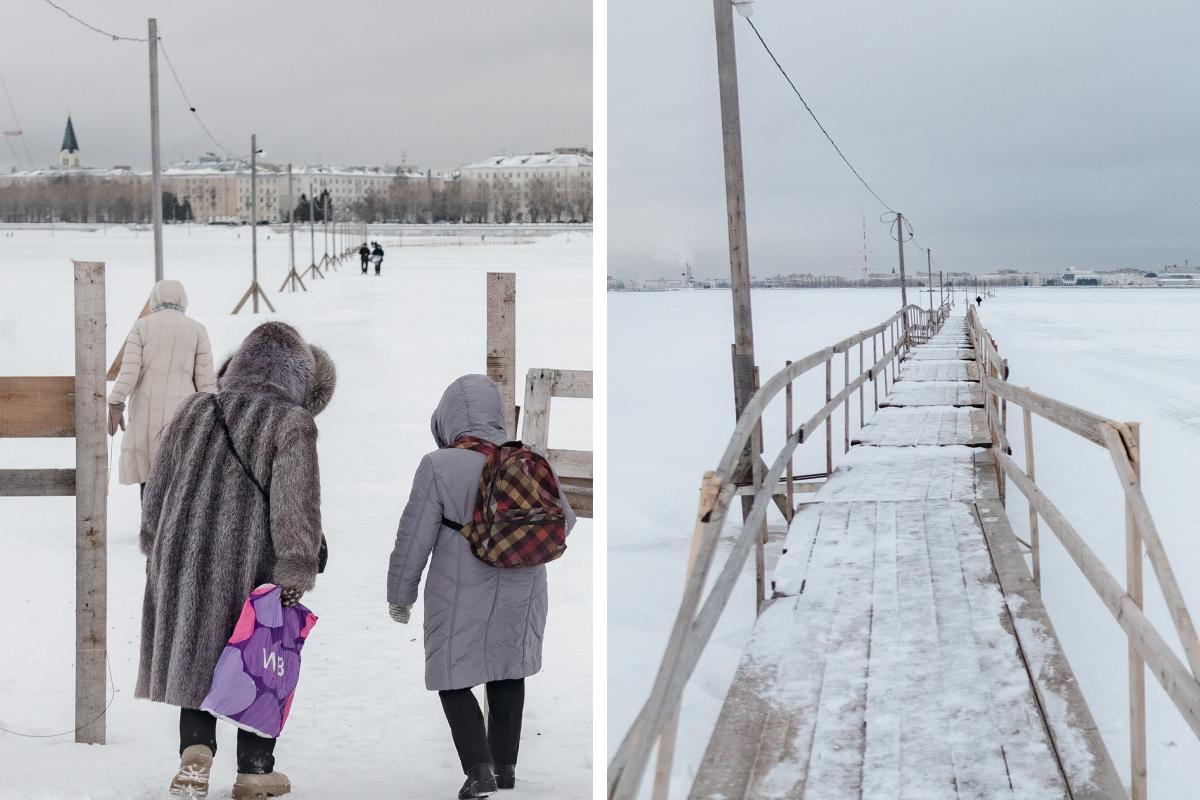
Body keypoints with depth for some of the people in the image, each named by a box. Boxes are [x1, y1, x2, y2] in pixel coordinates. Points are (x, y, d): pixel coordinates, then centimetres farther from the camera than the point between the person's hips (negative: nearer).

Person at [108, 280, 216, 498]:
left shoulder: (142, 326, 4)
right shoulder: (197, 330, 5)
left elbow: (129, 368, -6)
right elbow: (205, 380, 2)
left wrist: (116, 405, -8)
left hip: (146, 412, 0)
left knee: (147, 475, 10)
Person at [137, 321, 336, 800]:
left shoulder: (194, 411, 6)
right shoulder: (291, 423, -11)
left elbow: (158, 489, 13)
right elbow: (295, 505, -17)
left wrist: (156, 549, 24)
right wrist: (297, 573, -16)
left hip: (186, 562, 4)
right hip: (254, 570, -4)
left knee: (197, 656, 17)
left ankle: (195, 753, 0)